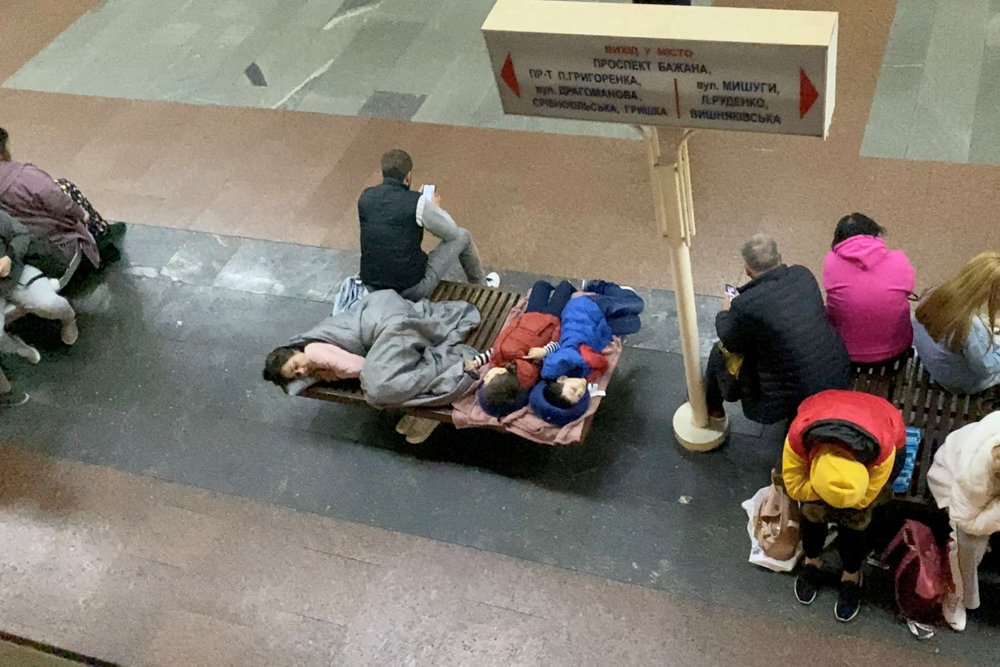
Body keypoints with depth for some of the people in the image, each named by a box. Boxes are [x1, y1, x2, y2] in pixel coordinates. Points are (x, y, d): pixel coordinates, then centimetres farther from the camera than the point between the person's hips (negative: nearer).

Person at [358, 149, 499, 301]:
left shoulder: (366, 197, -1)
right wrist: (436, 207, 17)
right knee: (462, 236, 15)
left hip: (371, 288, 5)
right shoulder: (418, 202, -17)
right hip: (412, 291, -5)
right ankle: (481, 285, 41)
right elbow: (451, 233, 0)